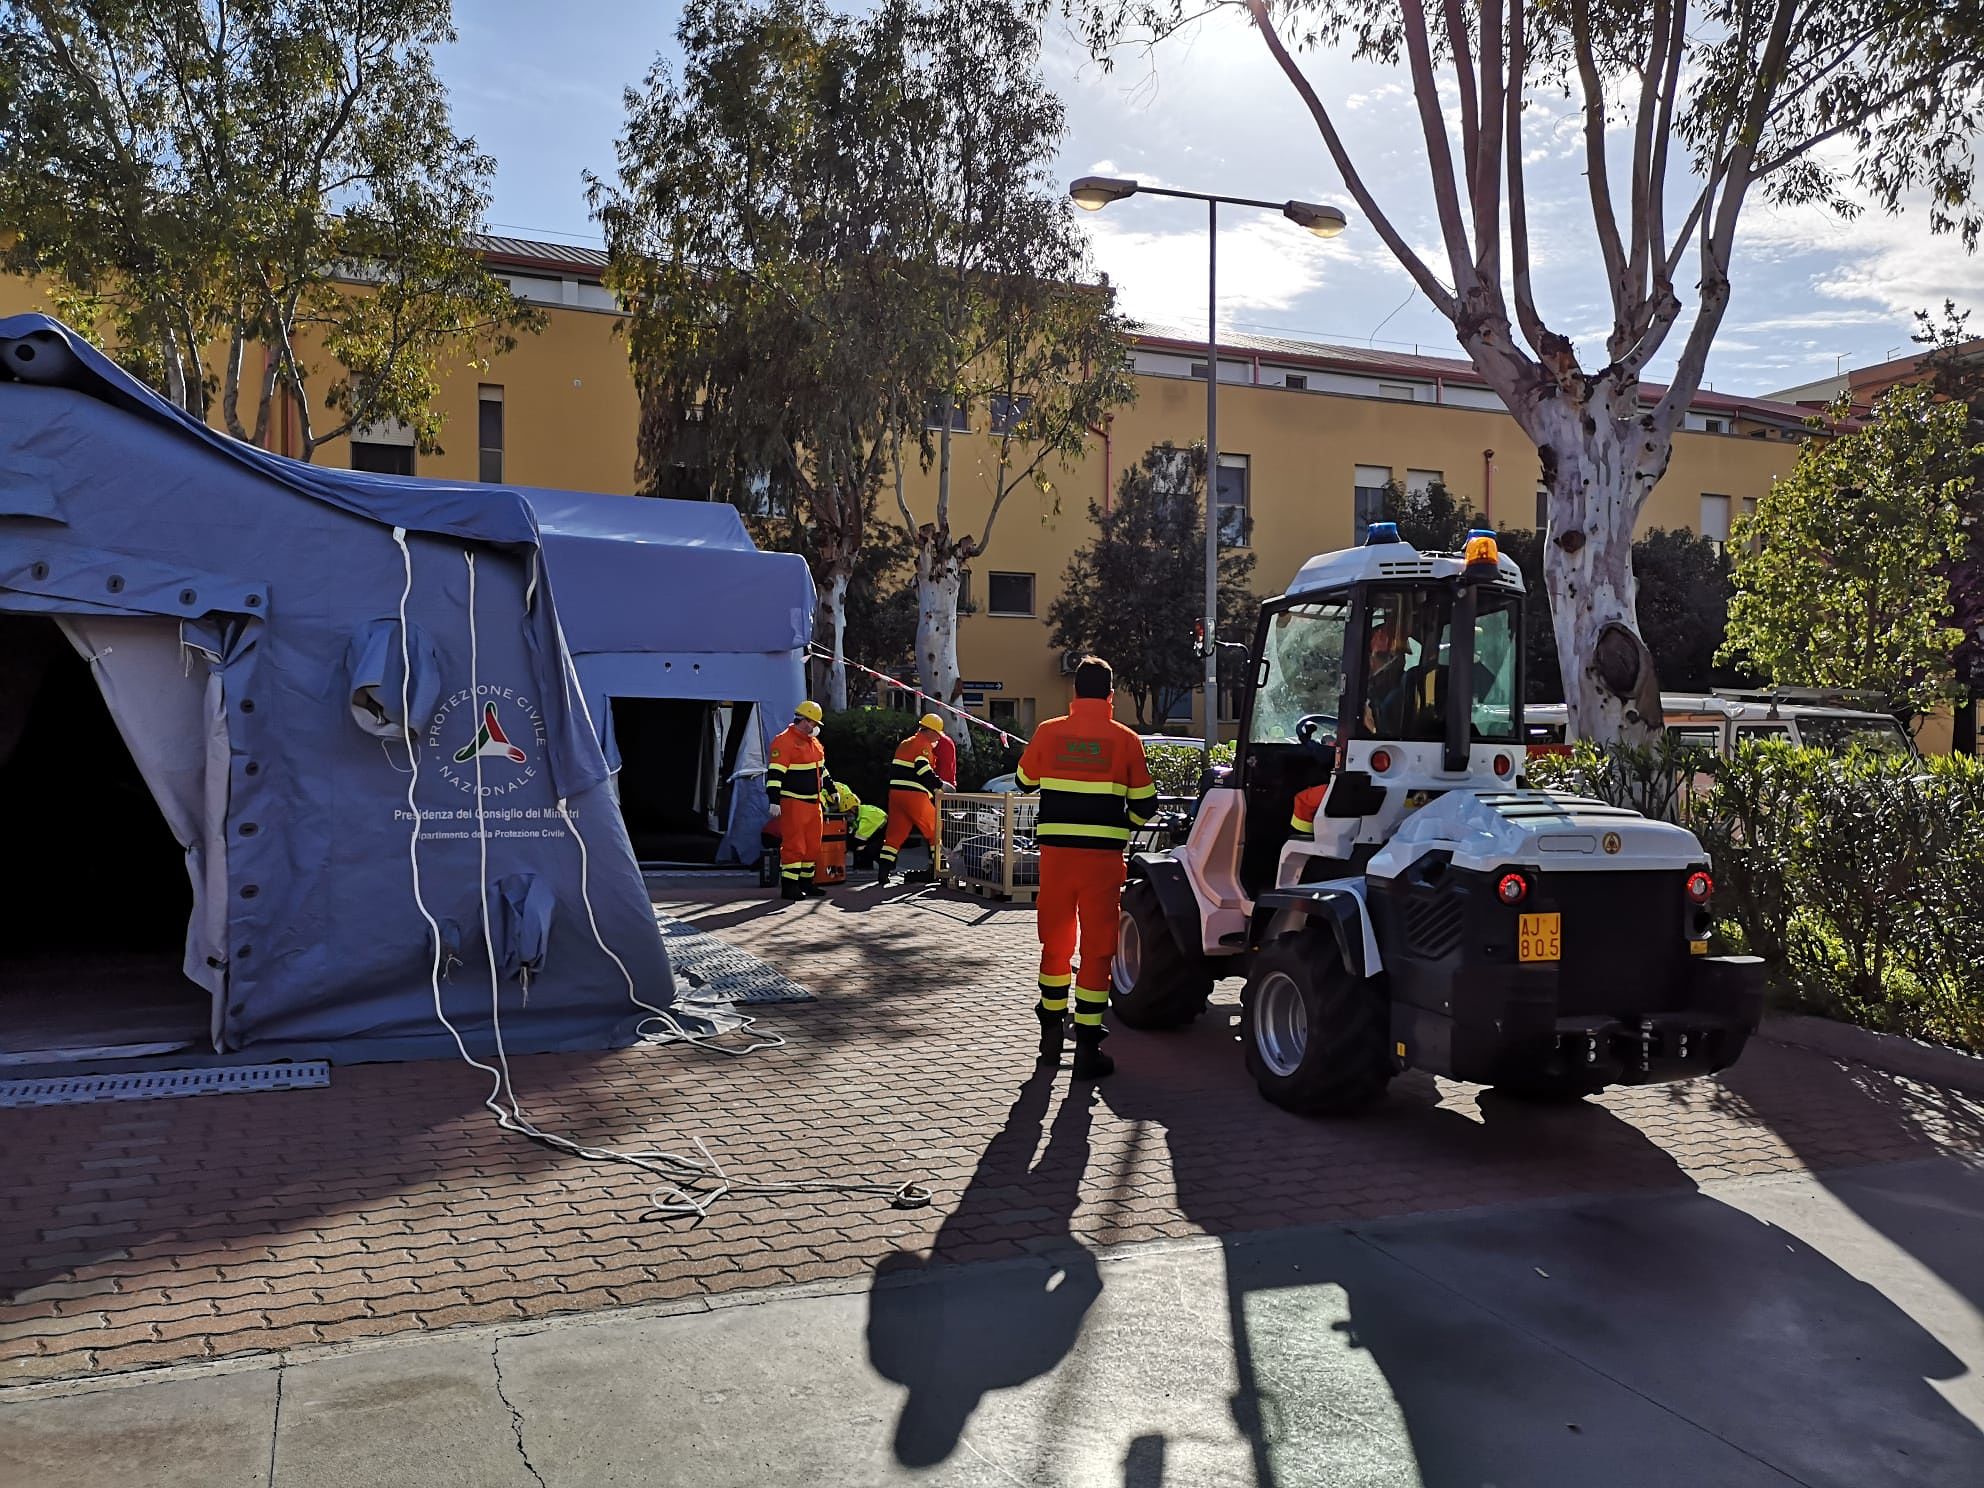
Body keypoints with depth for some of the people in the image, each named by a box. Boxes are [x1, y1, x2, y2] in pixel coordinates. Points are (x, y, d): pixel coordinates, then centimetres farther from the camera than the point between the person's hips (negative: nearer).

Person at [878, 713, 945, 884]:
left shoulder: (905, 744, 21)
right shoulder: (924, 745, -6)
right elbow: (923, 769, -19)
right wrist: (940, 784, -17)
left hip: (895, 792, 8)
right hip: (914, 795, -8)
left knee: (895, 833, 8)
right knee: (935, 830, 6)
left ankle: (882, 871, 1)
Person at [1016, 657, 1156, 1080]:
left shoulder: (1048, 733, 0)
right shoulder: (1125, 740, -3)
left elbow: (1025, 781, 16)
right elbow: (1144, 804, 3)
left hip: (1056, 850, 2)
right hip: (1103, 854, -2)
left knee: (1055, 941, 16)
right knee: (1097, 948, 4)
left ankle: (1051, 1036, 26)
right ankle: (1087, 1049, 4)